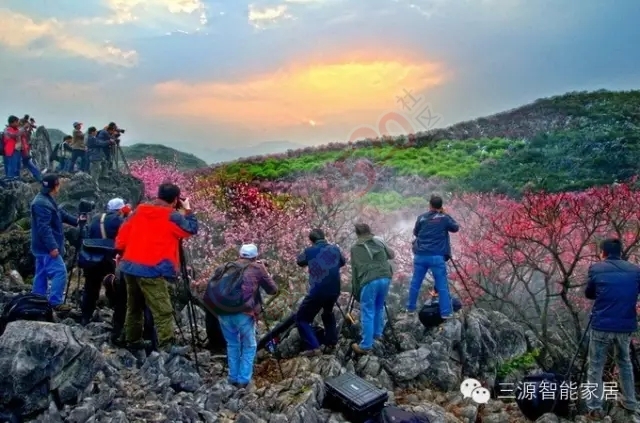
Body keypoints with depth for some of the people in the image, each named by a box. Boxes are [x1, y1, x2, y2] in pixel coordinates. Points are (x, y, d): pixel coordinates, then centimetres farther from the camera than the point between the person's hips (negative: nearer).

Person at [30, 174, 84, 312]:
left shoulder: (47, 200, 14)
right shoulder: (42, 203, -21)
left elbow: (60, 214, 26)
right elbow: (44, 227, -26)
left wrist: (75, 220, 17)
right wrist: (52, 246, -27)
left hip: (43, 247, 11)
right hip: (47, 247, -11)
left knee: (42, 274, 15)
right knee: (60, 272, -11)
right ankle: (55, 302, -8)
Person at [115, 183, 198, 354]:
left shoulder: (139, 210, 10)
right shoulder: (172, 217, -8)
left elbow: (122, 236, 13)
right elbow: (192, 229, 1)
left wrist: (122, 255, 24)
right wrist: (187, 210, 11)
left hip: (129, 266, 7)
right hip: (151, 270, -7)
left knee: (134, 305, 20)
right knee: (163, 310, -5)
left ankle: (132, 339, 30)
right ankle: (166, 345, -10)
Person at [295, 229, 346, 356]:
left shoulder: (309, 251, -2)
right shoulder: (335, 248, 6)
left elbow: (299, 262, 18)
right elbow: (343, 262, 25)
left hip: (317, 292, -5)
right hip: (334, 291, 5)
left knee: (302, 318, 9)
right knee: (328, 314, 31)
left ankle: (313, 347, -2)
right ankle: (331, 344, 28)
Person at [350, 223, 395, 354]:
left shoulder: (355, 248, 11)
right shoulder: (379, 243, 18)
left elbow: (355, 270, 10)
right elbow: (392, 255, 28)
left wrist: (355, 290, 16)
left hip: (369, 281, -4)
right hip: (385, 278, 4)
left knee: (367, 313, 1)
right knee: (379, 307, 25)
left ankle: (366, 346, 2)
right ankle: (378, 333, 39)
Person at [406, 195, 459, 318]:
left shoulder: (421, 218, 4)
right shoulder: (444, 218, -2)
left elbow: (415, 233, 17)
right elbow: (456, 228, 14)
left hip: (420, 255, 3)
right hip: (437, 256, -2)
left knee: (415, 283, 13)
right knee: (442, 285, 3)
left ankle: (410, 308, 23)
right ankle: (446, 312, 3)